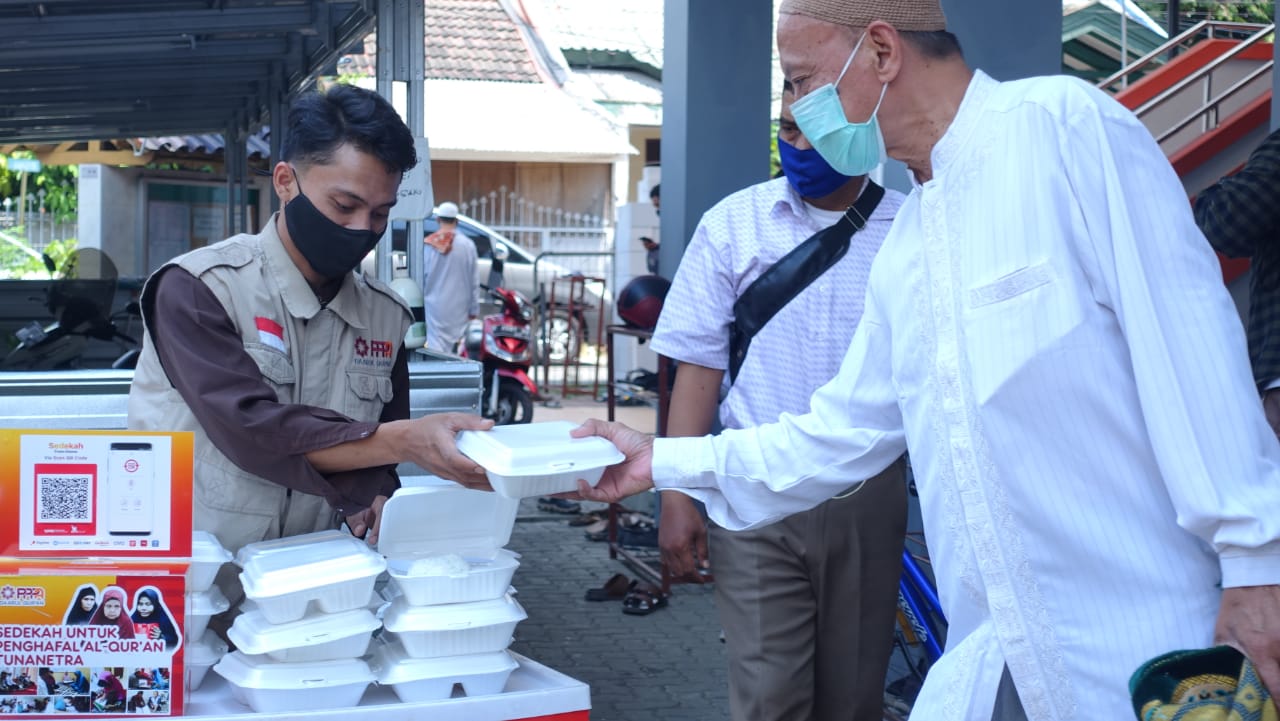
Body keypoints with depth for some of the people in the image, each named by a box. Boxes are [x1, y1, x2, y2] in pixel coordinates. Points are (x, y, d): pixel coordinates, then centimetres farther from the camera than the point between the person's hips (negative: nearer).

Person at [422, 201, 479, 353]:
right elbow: (473, 281, 1)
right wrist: (474, 308, 8)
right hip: (458, 307, 1)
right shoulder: (467, 245, -3)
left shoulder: (428, 245, -4)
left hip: (435, 305, -1)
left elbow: (421, 277, 1)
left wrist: (420, 301, 12)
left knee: (436, 348, -2)